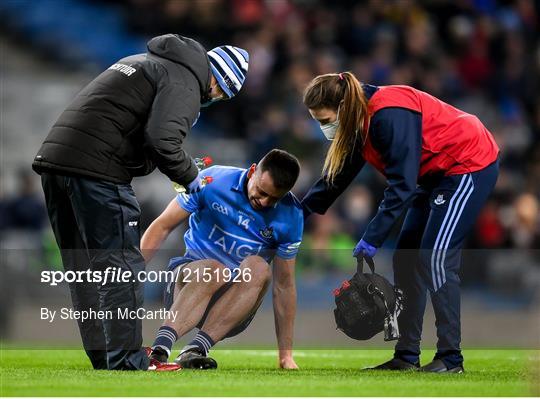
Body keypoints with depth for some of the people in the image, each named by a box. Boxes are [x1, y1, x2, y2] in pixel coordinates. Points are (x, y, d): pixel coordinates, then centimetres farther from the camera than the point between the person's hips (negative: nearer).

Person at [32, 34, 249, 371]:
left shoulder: (145, 62, 27)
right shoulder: (184, 80, -3)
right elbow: (162, 141, -18)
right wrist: (190, 176, -1)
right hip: (97, 170, -9)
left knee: (86, 271, 13)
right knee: (121, 267, -4)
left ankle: (104, 361, 19)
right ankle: (126, 365, -5)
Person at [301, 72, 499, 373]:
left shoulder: (389, 116, -29)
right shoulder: (361, 121, 0)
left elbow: (402, 184, -31)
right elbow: (335, 178, 11)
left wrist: (373, 238, -29)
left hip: (470, 165, -10)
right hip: (437, 174, 10)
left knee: (436, 258, -15)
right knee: (407, 258, 7)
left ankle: (450, 358, -10)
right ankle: (406, 357, 10)